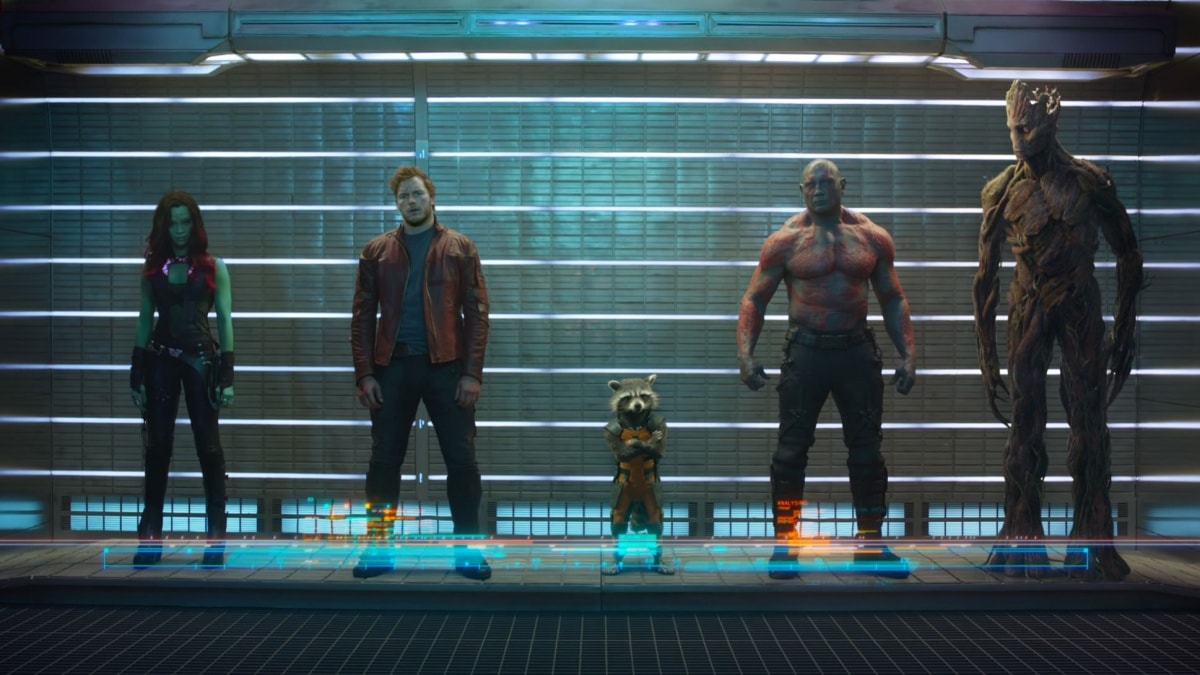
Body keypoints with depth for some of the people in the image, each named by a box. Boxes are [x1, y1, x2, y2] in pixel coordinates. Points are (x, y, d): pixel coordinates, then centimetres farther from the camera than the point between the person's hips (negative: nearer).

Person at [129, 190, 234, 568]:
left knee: (208, 445, 0)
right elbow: (144, 322, 8)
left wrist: (228, 374, -7)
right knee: (158, 446, 3)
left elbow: (225, 321, -1)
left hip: (201, 359, -2)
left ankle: (216, 539, 5)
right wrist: (136, 376, 3)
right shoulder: (152, 267, 7)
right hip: (160, 360, 2)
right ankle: (150, 538, 8)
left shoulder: (213, 267, 1)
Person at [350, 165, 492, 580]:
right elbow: (363, 316, 7)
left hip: (446, 365, -1)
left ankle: (467, 550, 9)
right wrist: (364, 374, -2)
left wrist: (473, 372, -8)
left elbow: (476, 313, 1)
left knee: (461, 460, 0)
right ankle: (378, 547, 14)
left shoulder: (460, 248, 5)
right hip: (393, 365, 1)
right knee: (384, 460, 5)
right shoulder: (376, 251, 9)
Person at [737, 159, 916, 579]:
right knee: (792, 449, -2)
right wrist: (745, 352, -14)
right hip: (805, 351, -2)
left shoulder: (873, 238, 5)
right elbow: (755, 299, -1)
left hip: (857, 350, 2)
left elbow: (893, 300, 11)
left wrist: (908, 353, 2)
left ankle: (871, 544, 19)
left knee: (867, 450, 7)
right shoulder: (785, 241, -2)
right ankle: (784, 543, 8)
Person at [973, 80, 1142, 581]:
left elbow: (1128, 257, 4)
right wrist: (986, 357, 2)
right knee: (1026, 423, 1)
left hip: (1081, 306, -1)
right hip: (1027, 309, 1)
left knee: (1089, 422, -2)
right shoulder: (1000, 192, -1)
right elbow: (986, 277, 3)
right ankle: (1023, 542, 8)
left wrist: (1125, 331, 1)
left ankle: (1093, 544, 6)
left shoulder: (1089, 182, -4)